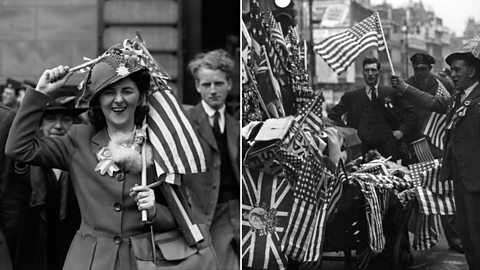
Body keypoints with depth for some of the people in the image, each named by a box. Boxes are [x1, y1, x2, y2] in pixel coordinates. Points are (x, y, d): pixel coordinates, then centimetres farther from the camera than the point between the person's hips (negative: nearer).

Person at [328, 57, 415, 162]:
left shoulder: (391, 93, 11)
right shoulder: (351, 96, 10)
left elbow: (410, 112, 16)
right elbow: (333, 115, 16)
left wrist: (402, 130, 3)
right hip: (362, 147, 0)